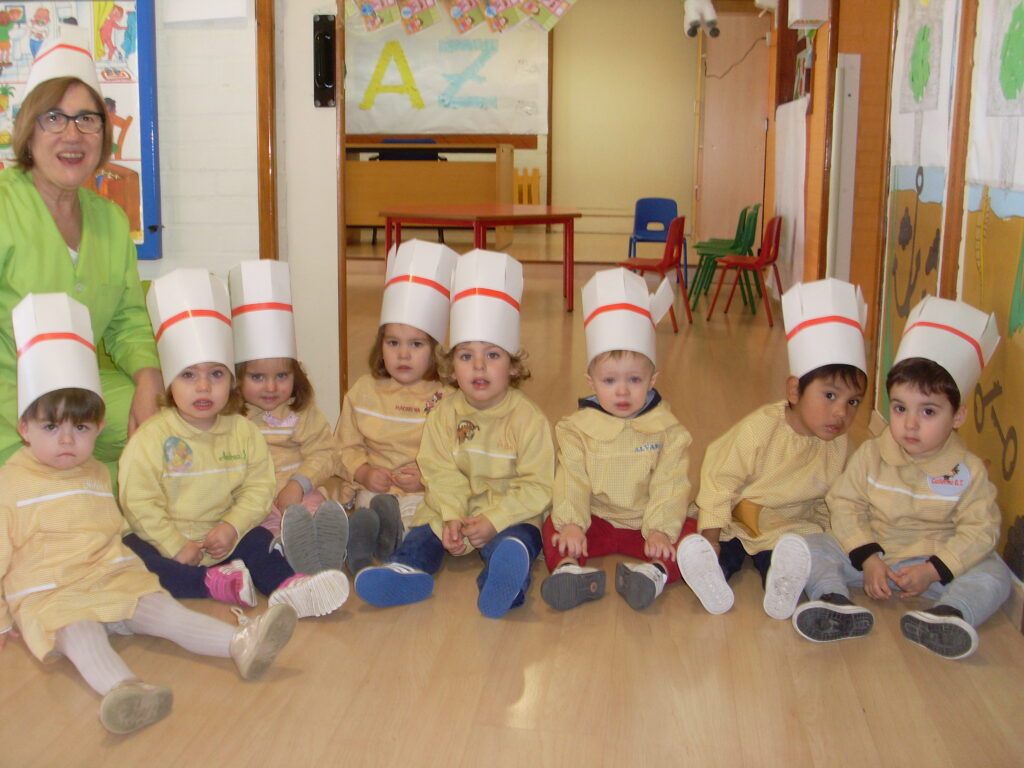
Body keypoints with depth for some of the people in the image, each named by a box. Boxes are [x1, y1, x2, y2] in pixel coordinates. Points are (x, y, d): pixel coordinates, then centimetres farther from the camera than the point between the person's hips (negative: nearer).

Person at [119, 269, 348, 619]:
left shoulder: (243, 432, -1)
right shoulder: (152, 437, -12)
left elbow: (258, 488, -2)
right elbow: (139, 503, -14)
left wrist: (232, 527, -17)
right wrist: (176, 546, -17)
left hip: (220, 539, 3)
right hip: (165, 541, -3)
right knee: (130, 555, -29)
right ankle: (214, 583, -34)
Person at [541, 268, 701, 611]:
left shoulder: (668, 430, -2)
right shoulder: (578, 428, 0)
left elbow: (670, 485, -9)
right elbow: (571, 480, -10)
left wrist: (661, 530, -24)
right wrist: (571, 523, -26)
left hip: (647, 524, -1)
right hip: (596, 521, 1)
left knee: (694, 533, -23)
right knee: (554, 528, -22)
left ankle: (656, 571, -46)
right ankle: (570, 570, -46)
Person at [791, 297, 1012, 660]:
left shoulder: (968, 471, -7)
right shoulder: (871, 455, -4)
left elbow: (980, 530, -10)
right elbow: (845, 505, -6)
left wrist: (933, 571, -21)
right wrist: (868, 560, -19)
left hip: (936, 562, -1)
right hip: (867, 552, 1)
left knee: (993, 575, -23)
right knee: (811, 547, -18)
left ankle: (950, 614, -48)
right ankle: (838, 605, -41)